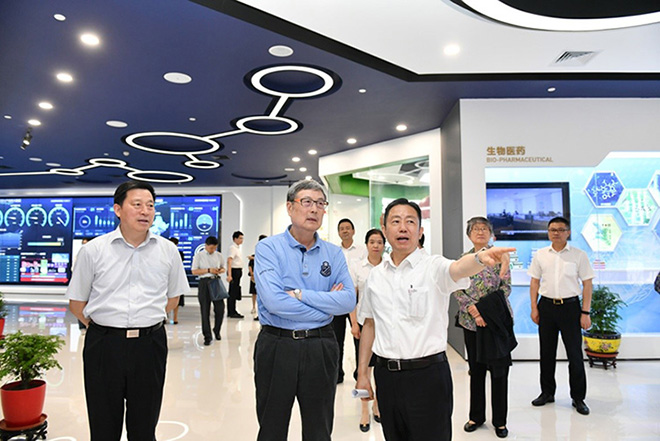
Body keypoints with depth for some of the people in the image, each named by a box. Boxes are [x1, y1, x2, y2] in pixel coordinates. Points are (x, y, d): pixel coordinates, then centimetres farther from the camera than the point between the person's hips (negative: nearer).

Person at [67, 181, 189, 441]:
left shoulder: (168, 251, 2)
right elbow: (77, 303, 6)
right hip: (104, 346, 0)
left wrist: (148, 322, 9)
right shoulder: (93, 251, -2)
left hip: (150, 344, 1)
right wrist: (105, 330, 5)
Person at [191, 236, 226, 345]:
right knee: (205, 311, 1)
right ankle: (207, 336, 10)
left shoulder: (218, 255, 9)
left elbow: (223, 267, 19)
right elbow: (194, 271, -4)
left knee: (220, 308, 0)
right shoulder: (199, 256, 0)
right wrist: (208, 270, -14)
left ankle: (217, 331, 25)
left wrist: (221, 270, -6)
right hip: (204, 282, -3)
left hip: (216, 281, 3)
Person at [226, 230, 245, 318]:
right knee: (233, 292, -5)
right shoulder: (232, 248, -14)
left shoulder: (238, 248, 17)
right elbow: (229, 261, -22)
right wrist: (229, 275, -29)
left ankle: (232, 311, 21)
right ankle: (232, 312, 0)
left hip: (238, 271, 10)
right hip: (234, 271, -10)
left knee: (234, 292, 14)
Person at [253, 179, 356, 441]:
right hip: (276, 346, -3)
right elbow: (273, 301, -21)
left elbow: (349, 301, -9)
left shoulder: (334, 253, 3)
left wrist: (301, 294, -17)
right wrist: (327, 306, -12)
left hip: (321, 348, 3)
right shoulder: (268, 248, -8)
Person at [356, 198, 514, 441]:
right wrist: (362, 373, 12)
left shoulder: (433, 267, -8)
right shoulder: (376, 275, 6)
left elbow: (458, 268, -31)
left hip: (427, 374, -4)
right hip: (386, 374, 4)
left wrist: (480, 257, -54)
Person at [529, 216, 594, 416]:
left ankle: (578, 397, 18)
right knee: (546, 352, 12)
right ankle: (547, 392, 26)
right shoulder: (540, 255, 5)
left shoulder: (579, 255, -2)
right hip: (546, 305, 3)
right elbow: (534, 281, 9)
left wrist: (585, 312, -7)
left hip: (570, 306, -2)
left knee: (575, 353, 2)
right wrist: (534, 307, 3)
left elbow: (587, 284, -2)